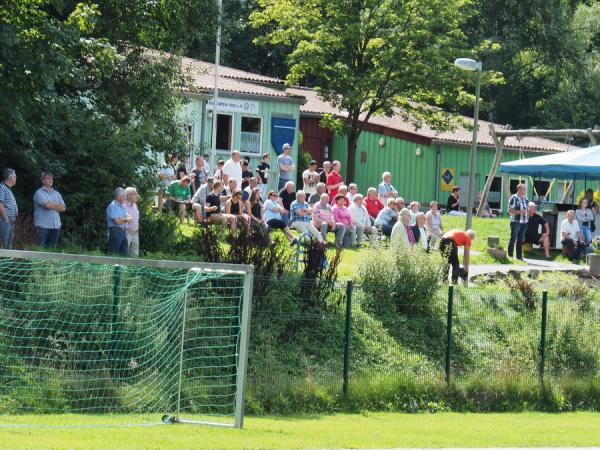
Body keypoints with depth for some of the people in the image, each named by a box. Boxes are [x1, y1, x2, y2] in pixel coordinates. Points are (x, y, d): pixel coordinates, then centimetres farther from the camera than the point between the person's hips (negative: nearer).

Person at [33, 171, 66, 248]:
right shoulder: (39, 193, 0)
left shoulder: (56, 193, 18)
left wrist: (51, 204, -4)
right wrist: (56, 205, 2)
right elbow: (46, 204, -16)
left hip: (55, 226, 6)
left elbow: (63, 208, 7)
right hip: (43, 225, -6)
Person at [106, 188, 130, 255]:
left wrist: (122, 219, -8)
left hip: (123, 231, 9)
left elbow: (129, 217, 13)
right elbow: (117, 221, -17)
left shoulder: (122, 206, 18)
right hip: (115, 231, -9)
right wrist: (125, 219, 0)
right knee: (114, 255, -7)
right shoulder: (113, 206, -10)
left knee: (124, 254, 7)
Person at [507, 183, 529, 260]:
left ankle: (519, 256, 12)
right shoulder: (514, 198, -7)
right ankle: (510, 256, 2)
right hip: (516, 222, -6)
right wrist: (520, 211, -20)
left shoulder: (525, 198, 13)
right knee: (513, 239, -3)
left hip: (524, 223, 6)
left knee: (520, 240, 8)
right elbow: (510, 210, -11)